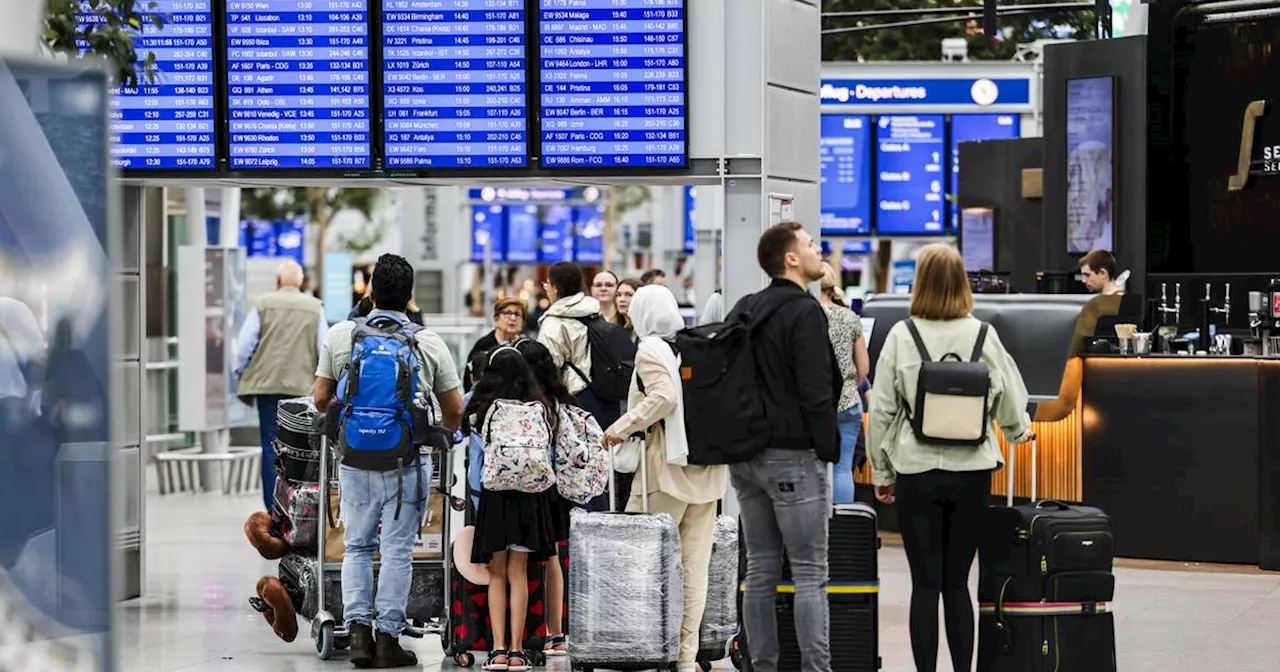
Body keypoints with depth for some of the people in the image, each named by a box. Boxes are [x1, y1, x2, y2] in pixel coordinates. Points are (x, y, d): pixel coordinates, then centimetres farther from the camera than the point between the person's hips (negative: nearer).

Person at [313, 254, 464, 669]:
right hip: (408, 461, -2)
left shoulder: (339, 336, 1)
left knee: (357, 546, 14)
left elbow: (321, 399, 6)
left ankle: (358, 629, 3)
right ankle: (388, 638, 4)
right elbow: (455, 412, 4)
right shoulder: (429, 344, -1)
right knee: (397, 550, 3)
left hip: (355, 458, 2)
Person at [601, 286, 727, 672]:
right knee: (695, 565, 4)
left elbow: (663, 397, -21)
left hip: (667, 466, -6)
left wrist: (624, 427, -16)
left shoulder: (650, 350, -6)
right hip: (707, 468, 6)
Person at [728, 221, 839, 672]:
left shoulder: (742, 310, 13)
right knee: (810, 572, -5)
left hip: (744, 456, 8)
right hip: (792, 456, -8)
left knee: (760, 569, 10)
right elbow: (816, 392, -16)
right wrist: (828, 449, -9)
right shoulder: (805, 312, -11)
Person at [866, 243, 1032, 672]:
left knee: (926, 583, 3)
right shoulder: (983, 336, -2)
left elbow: (882, 411, -4)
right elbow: (1009, 400, 6)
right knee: (957, 581, 9)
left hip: (917, 471, -1)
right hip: (971, 472, 1)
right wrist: (1018, 431, 30)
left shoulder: (902, 336, -5)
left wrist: (882, 472, 8)